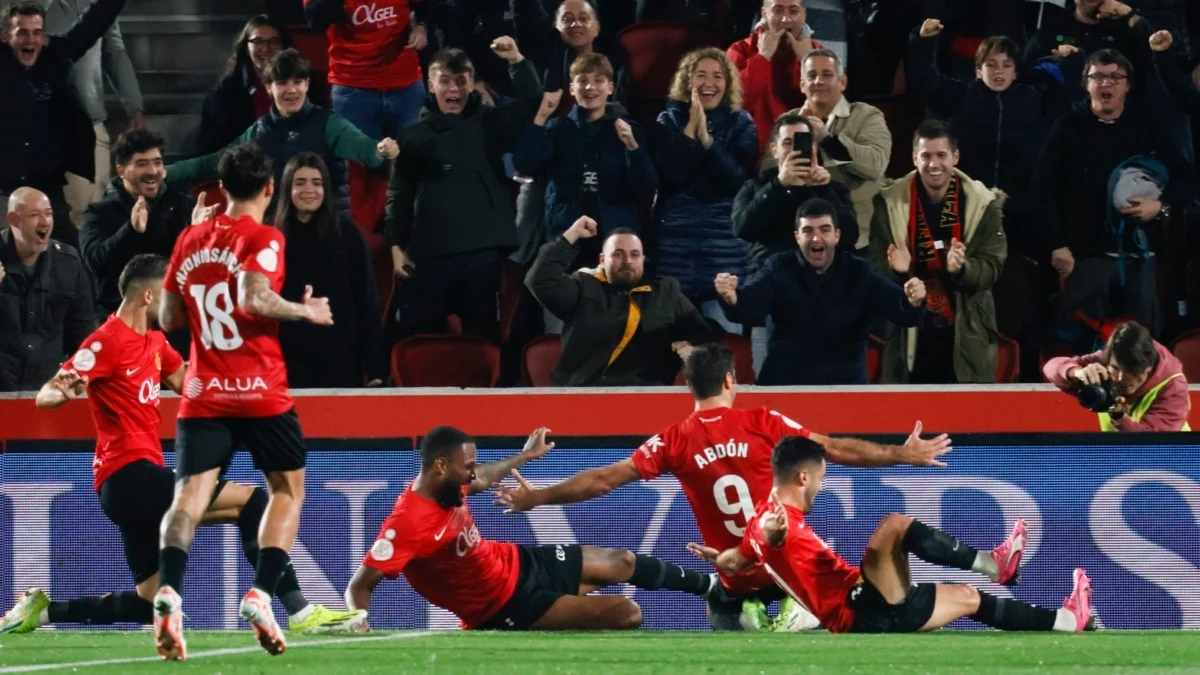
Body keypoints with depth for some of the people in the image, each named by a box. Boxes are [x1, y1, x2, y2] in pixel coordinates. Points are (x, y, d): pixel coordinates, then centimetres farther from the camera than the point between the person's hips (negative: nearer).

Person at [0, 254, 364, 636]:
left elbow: (186, 382, 30)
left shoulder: (154, 342, 15)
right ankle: (300, 612, -21)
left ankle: (42, 608, 21)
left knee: (150, 605, 15)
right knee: (253, 502, -18)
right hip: (127, 476, -10)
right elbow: (45, 396, -18)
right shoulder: (108, 342, -12)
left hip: (140, 481, 10)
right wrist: (65, 392, -41)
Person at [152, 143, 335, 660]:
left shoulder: (190, 240, 10)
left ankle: (168, 593, -30)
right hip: (260, 392, -4)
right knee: (288, 488, 13)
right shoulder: (262, 238, -7)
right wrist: (306, 311, -8)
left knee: (190, 495, -3)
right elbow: (254, 298, -23)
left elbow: (168, 318, 14)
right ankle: (260, 594, -6)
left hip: (203, 394, 4)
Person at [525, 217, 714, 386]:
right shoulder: (584, 289, 17)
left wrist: (690, 344, 0)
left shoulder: (667, 293, 22)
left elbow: (699, 331, 24)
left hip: (646, 394, 1)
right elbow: (540, 280, 3)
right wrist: (571, 236, 6)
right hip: (581, 393, -1)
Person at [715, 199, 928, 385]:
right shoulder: (779, 269, 4)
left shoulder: (859, 273, 6)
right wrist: (732, 298, -37)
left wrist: (912, 303, -32)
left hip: (846, 385, 0)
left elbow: (900, 309, -7)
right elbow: (747, 306, -12)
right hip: (785, 384, 0)